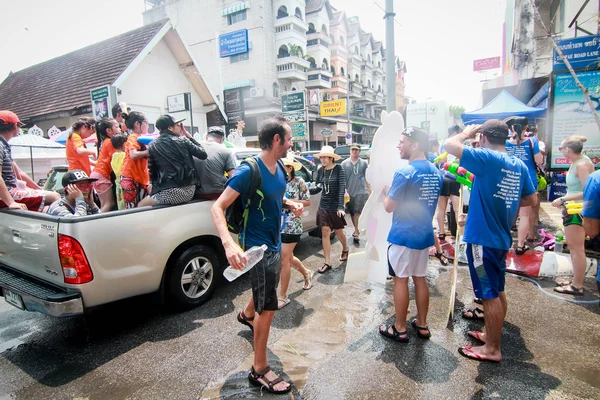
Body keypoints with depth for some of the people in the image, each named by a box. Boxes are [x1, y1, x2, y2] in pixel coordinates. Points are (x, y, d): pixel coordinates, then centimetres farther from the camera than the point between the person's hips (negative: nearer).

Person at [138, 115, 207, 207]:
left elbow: (152, 172, 6)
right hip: (189, 190, 4)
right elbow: (203, 155, 7)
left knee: (141, 205, 22)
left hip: (169, 193, -4)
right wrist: (189, 136, 16)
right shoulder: (183, 140, 1)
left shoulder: (153, 146, 3)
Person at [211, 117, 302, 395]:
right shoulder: (248, 171, -25)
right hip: (259, 247, -9)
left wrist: (290, 203, -4)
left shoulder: (278, 169, 0)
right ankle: (259, 370, 15)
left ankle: (247, 315, 62)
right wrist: (229, 243, -43)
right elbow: (217, 208, -27)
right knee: (268, 307, -2)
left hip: (274, 244, 9)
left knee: (265, 290, 30)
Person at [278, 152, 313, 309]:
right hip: (277, 224, 5)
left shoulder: (299, 182, -7)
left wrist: (290, 201, -16)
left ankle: (282, 296, 11)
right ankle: (307, 273, 48)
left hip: (292, 226, -5)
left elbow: (307, 202, -3)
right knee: (288, 257, 18)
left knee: (284, 260, -3)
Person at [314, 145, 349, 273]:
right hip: (323, 206, 4)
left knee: (338, 232, 13)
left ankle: (345, 249, 45)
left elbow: (342, 188, -18)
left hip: (335, 206, -3)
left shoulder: (339, 169, -12)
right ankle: (327, 262, 10)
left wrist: (340, 207, -23)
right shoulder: (320, 170, 1)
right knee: (325, 233, 2)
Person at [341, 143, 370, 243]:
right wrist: (344, 190, -6)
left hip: (361, 191, -1)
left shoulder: (364, 163, 4)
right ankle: (356, 230, 26)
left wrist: (369, 189, 8)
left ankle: (356, 232, -3)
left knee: (357, 212, -9)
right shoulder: (344, 163, 2)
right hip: (349, 192, 2)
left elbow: (367, 178, 10)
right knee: (352, 213, 11)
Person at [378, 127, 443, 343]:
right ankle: (422, 325, 28)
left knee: (401, 280, 4)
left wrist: (385, 191, 5)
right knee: (420, 278, 16)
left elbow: (389, 206, -13)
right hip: (425, 234, 7)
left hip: (403, 235, -7)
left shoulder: (405, 173, -18)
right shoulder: (436, 172, 8)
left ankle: (400, 329, 16)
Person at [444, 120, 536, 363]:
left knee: (490, 295, 2)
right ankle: (490, 335, 36)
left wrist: (467, 133, -3)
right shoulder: (519, 165, 6)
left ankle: (492, 349, 16)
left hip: (482, 238, -8)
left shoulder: (487, 158, -18)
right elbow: (531, 199, 14)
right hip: (501, 237, 9)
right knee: (497, 291, 19)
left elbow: (450, 145, -21)